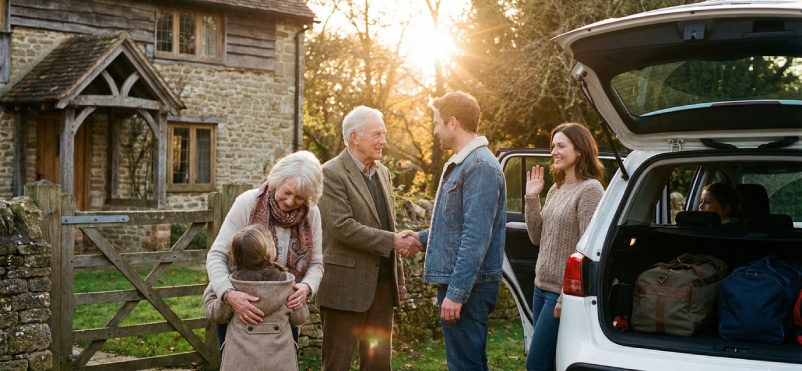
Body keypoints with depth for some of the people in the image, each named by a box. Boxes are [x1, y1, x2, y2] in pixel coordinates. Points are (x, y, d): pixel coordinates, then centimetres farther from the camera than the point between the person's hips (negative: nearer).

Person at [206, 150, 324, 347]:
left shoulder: (311, 214, -5)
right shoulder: (247, 203, -15)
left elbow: (316, 264, 1)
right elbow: (216, 256, -18)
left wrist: (306, 287, -22)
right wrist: (229, 294, -34)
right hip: (240, 309, -2)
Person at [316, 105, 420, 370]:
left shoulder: (382, 172, 13)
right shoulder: (332, 173, -11)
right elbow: (342, 227, -21)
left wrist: (399, 277, 16)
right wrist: (393, 241, -20)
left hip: (382, 285, 7)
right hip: (347, 286, -7)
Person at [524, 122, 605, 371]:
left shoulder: (590, 189, -14)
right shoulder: (556, 189, 11)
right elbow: (537, 238, 12)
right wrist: (532, 198, 2)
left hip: (563, 292, -8)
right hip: (542, 287, 8)